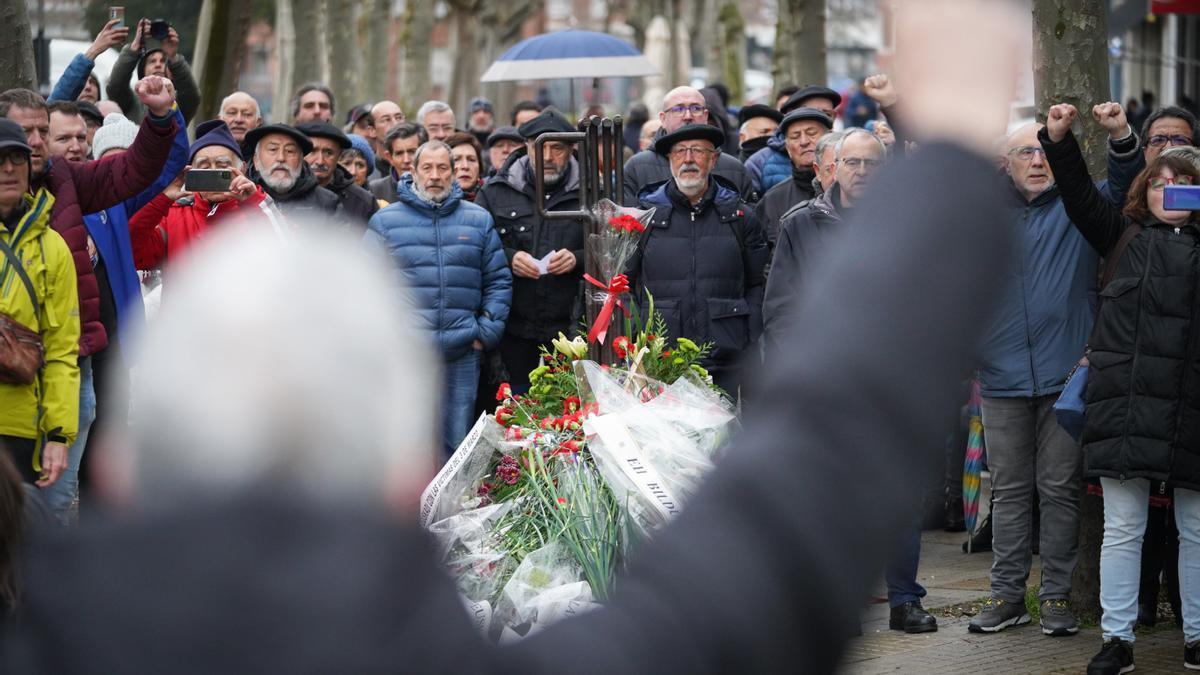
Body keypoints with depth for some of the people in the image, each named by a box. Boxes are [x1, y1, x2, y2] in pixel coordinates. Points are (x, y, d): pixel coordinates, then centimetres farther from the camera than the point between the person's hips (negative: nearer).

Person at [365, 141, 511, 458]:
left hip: (462, 356, 2)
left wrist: (487, 331, 2)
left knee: (456, 444, 7)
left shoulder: (479, 220, 12)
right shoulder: (385, 221, 6)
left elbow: (499, 280, 13)